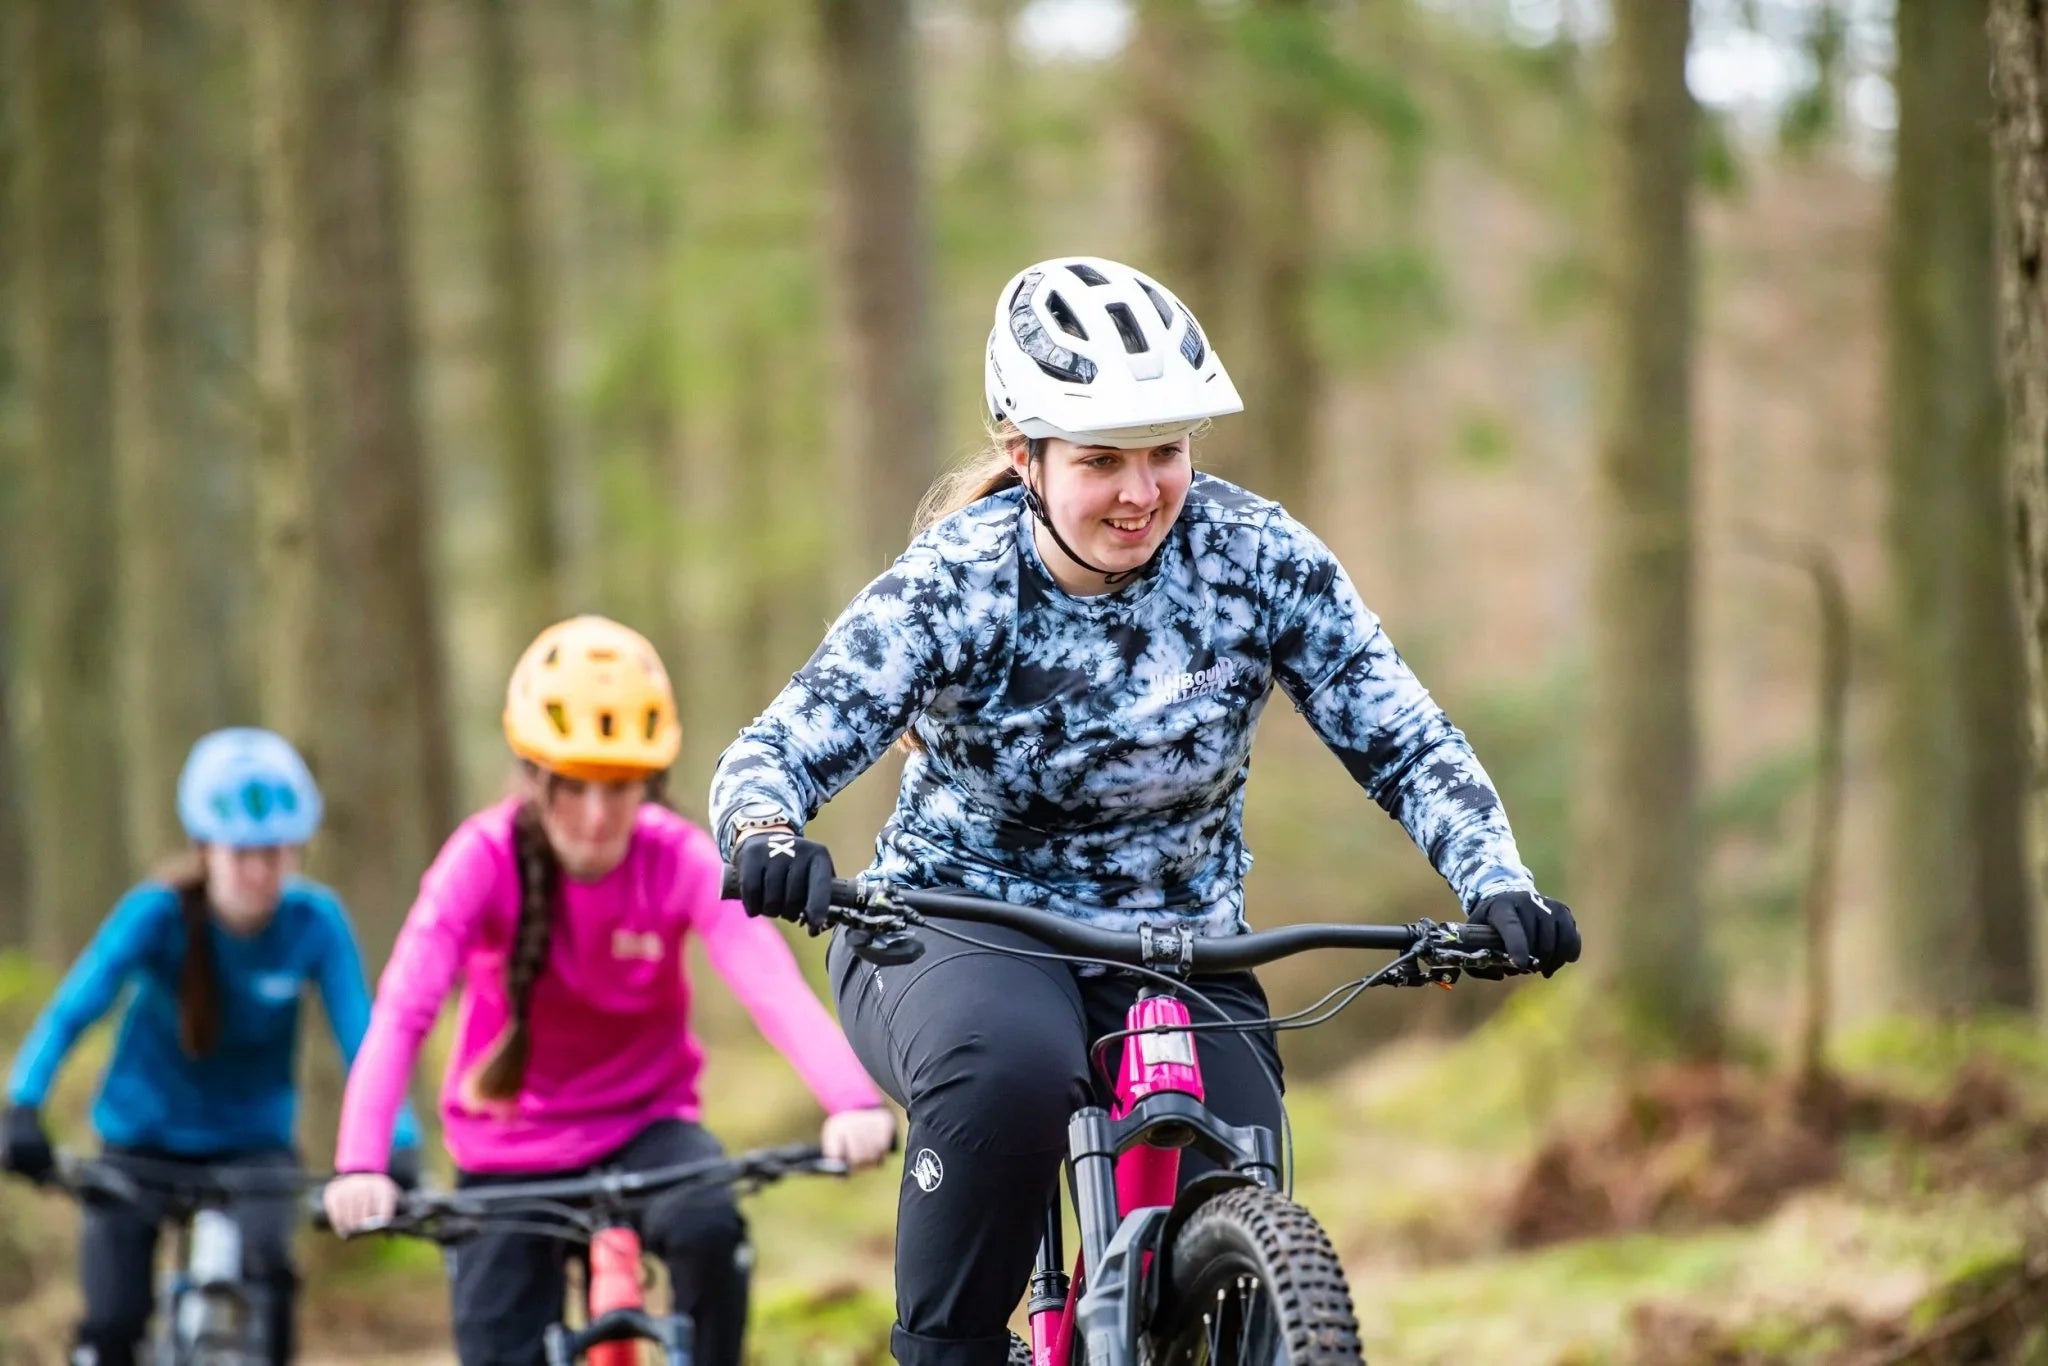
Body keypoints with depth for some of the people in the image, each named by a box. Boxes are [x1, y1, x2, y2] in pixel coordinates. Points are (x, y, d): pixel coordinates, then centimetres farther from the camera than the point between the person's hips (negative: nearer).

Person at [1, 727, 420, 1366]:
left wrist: (398, 1145, -36)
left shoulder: (314, 922, -18)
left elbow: (360, 1036, -22)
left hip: (253, 1143, 0)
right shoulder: (159, 913, -21)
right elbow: (71, 1009, -29)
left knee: (267, 1265, -29)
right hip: (145, 1141, 0)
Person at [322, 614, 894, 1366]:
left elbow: (773, 984, -33)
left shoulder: (678, 859, -18)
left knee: (709, 1223, -32)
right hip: (512, 1147, 0)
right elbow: (402, 1013, -31)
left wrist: (853, 1101, -52)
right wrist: (359, 1165, -47)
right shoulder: (487, 859, -20)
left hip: (642, 1125, 0)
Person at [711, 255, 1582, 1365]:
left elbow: (1408, 749, -9)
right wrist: (769, 838, -46)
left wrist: (1498, 888, -27)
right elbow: (776, 751, -22)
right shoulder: (954, 585, -15)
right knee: (1009, 1069, -38)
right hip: (959, 932, -2)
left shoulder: (1260, 560, -10)